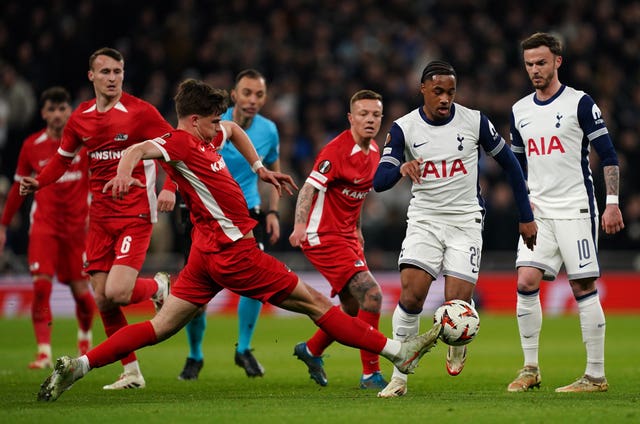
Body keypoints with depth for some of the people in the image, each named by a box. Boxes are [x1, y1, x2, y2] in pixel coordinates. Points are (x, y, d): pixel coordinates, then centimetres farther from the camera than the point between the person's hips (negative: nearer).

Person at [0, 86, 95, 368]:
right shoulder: (32, 146, 2)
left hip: (78, 225, 0)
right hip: (44, 225, 1)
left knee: (80, 289, 2)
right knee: (41, 285, -15)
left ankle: (85, 338, 32)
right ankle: (44, 353, -13)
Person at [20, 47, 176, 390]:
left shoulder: (139, 111, -10)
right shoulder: (80, 118, 6)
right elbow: (63, 158, 21)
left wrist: (170, 187, -21)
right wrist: (37, 183, 3)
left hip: (135, 213, -5)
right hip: (100, 216, 5)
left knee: (117, 293, -19)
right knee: (102, 298, 1)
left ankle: (159, 286, 16)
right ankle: (131, 372, 14)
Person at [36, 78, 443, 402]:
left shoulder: (206, 138, 14)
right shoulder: (180, 143, -15)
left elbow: (235, 129, 35)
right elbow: (137, 149, -33)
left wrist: (261, 168, 30)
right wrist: (124, 172, -54)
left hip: (209, 253, 10)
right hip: (233, 252, -10)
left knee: (162, 327, 8)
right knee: (316, 302, -3)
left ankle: (78, 365, -1)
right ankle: (398, 352, 3)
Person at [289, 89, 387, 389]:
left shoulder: (374, 151, 8)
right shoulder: (337, 151, -18)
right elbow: (309, 189, -24)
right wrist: (300, 226, -39)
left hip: (347, 236, 9)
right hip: (324, 236, -9)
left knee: (355, 312, 14)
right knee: (371, 294, -19)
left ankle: (311, 350, 38)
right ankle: (371, 373, -12)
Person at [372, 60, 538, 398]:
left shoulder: (474, 122, -4)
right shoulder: (404, 127, -3)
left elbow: (509, 164, 7)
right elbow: (379, 181, -11)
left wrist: (526, 217, 8)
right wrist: (402, 168, -34)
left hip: (466, 221, 0)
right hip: (424, 221, 1)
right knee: (411, 295, -18)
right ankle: (399, 377, -6)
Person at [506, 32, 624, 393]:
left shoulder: (580, 103, -5)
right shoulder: (520, 111, 12)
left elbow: (608, 156, -4)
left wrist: (612, 203, -11)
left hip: (576, 210, -5)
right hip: (539, 214, 5)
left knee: (584, 288, -5)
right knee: (526, 282, -7)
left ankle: (596, 376, 0)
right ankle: (531, 369, 2)